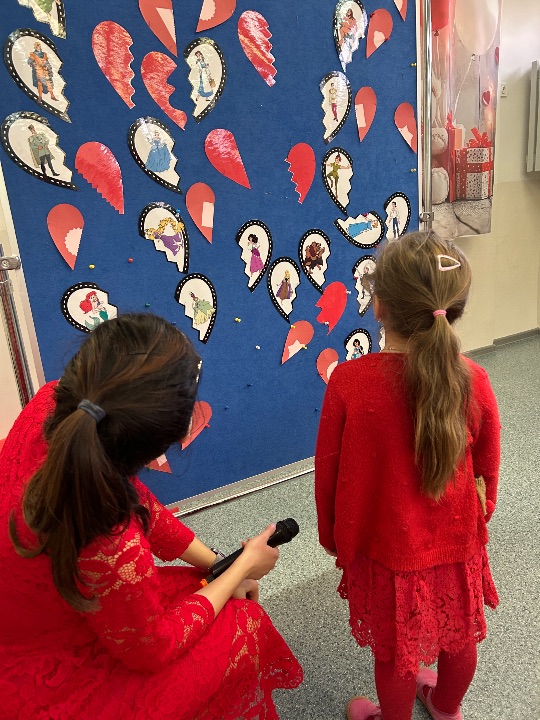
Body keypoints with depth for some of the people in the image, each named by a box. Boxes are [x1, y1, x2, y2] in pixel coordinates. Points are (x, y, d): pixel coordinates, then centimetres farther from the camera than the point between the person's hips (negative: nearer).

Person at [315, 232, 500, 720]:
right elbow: (487, 468, -3)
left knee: (395, 650, 22)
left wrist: (332, 537, 5)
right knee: (459, 637, 29)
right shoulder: (473, 380, -17)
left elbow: (328, 473, -14)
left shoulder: (349, 381, -26)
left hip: (387, 548, -3)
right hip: (458, 543, 4)